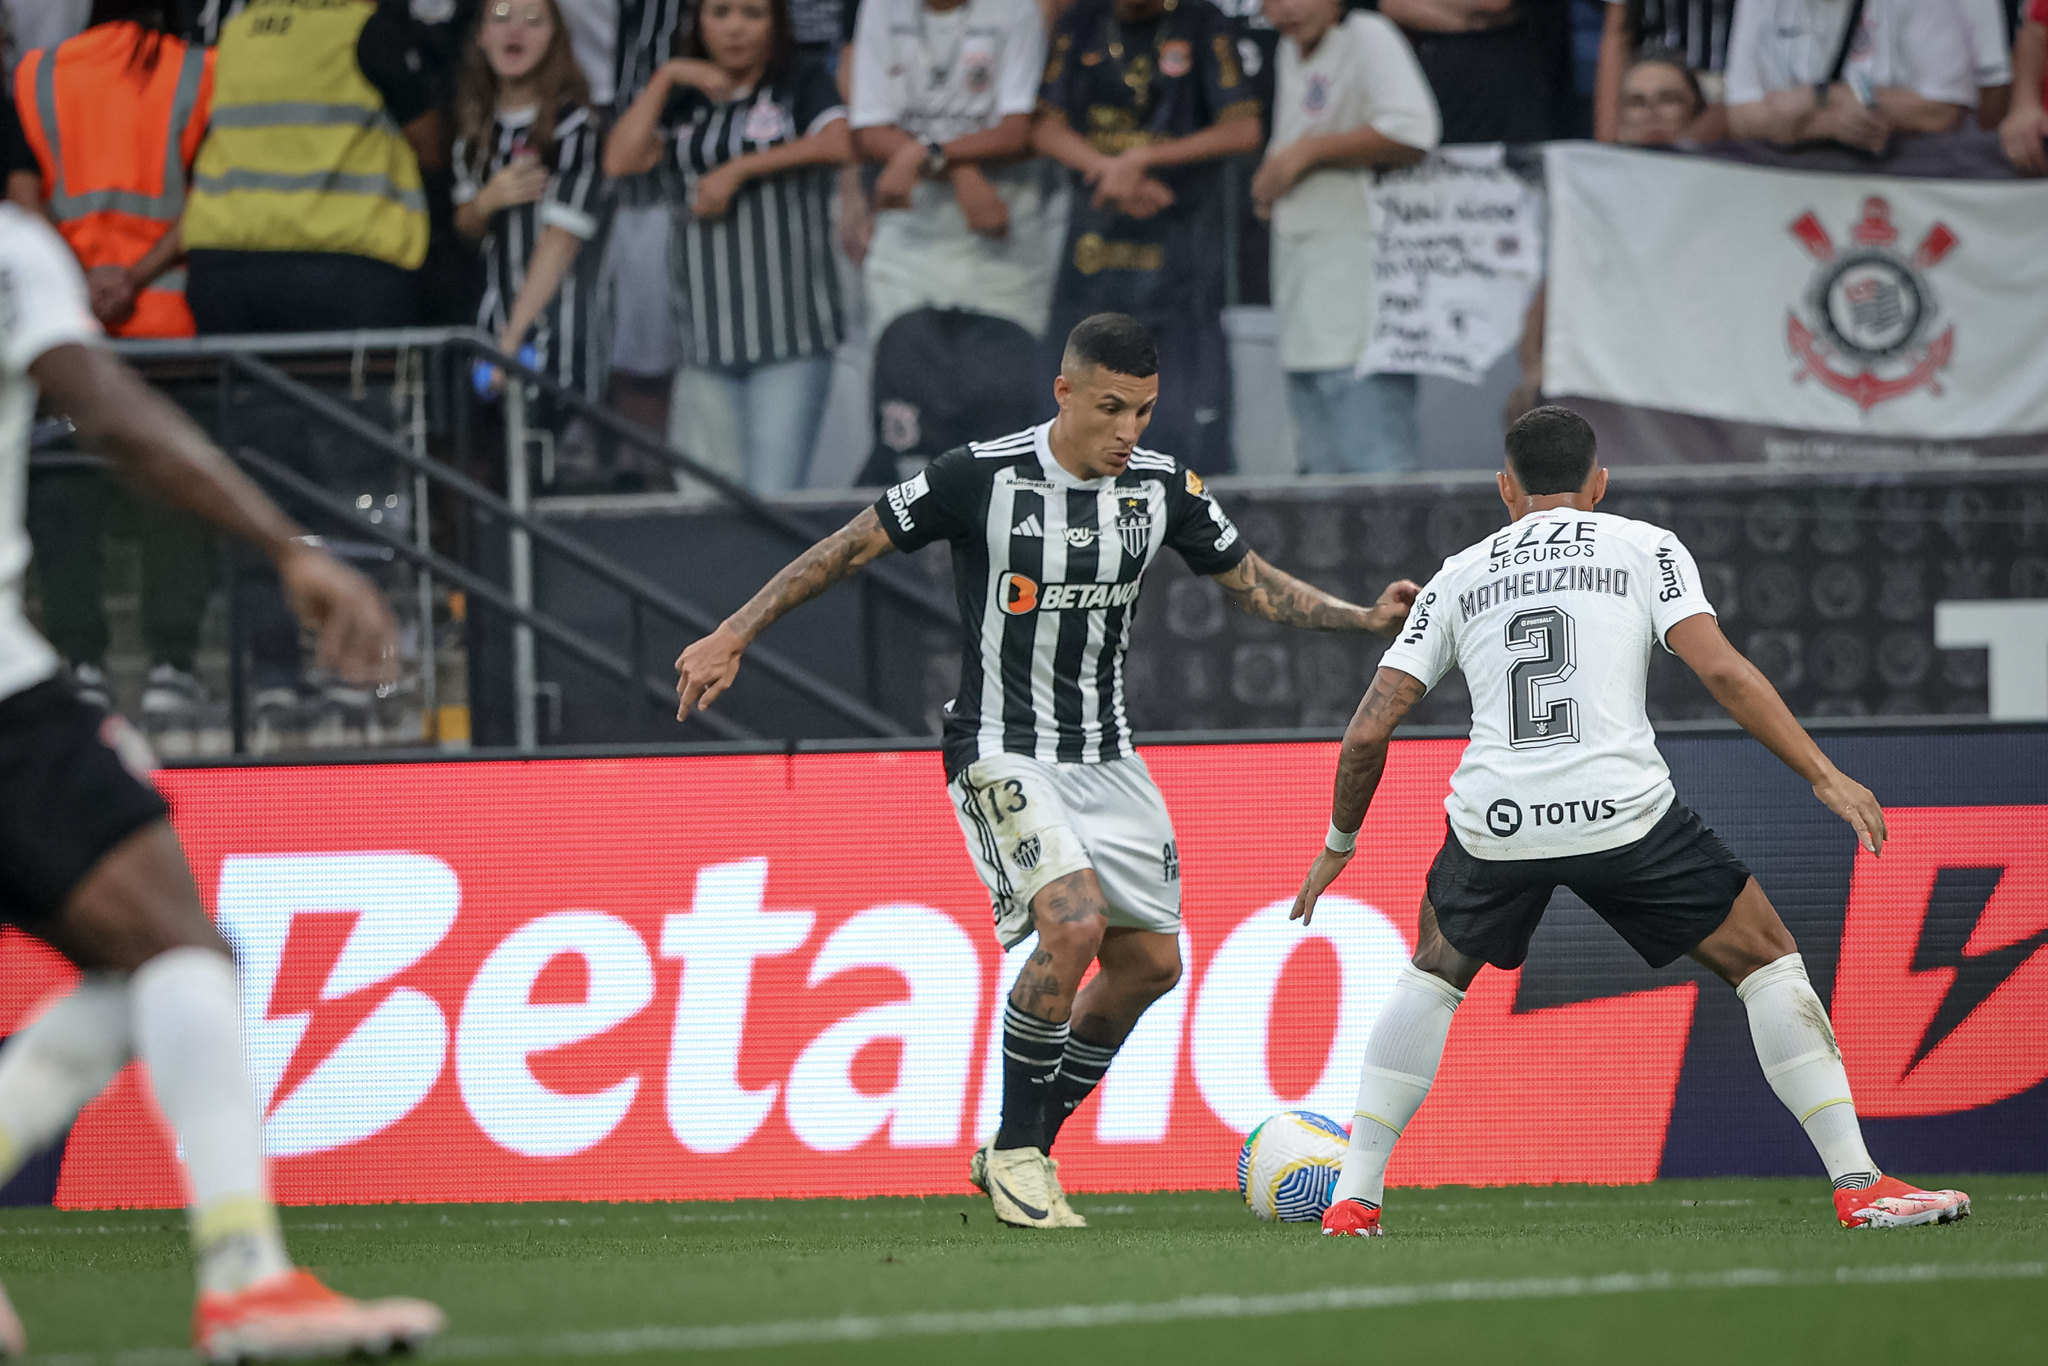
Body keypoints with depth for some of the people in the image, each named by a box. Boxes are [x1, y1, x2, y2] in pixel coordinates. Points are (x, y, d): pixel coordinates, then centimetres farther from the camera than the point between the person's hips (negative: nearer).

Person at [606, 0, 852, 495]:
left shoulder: (803, 82, 9)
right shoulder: (687, 101, 19)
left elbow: (837, 145, -11)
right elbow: (621, 160, 5)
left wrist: (739, 170, -9)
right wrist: (665, 78, 3)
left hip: (789, 329, -4)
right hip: (709, 333, 4)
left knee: (773, 497, -15)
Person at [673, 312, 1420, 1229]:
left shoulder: (1162, 487, -1)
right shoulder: (982, 477, -15)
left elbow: (1256, 588, 11)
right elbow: (849, 549, -7)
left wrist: (1367, 619, -4)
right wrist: (732, 637, -8)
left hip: (1105, 758, 6)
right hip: (1003, 754, -6)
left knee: (1151, 961, 4)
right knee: (1075, 921, -26)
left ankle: (1021, 1151, 21)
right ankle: (1017, 1152, -10)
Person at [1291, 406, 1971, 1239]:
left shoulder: (1458, 578, 19)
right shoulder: (1645, 548, 12)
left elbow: (1369, 729, 15)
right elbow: (1720, 670, -3)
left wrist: (1340, 842, 29)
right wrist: (1824, 777, -2)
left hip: (1495, 822, 3)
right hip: (1624, 812, -2)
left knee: (1433, 973, 29)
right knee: (1767, 959, 12)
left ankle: (1354, 1198, 21)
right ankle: (1858, 1185, 3)